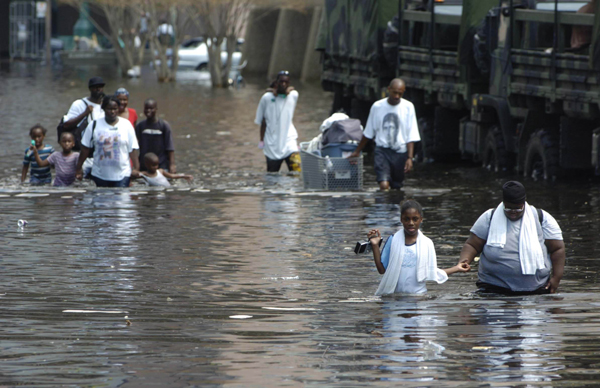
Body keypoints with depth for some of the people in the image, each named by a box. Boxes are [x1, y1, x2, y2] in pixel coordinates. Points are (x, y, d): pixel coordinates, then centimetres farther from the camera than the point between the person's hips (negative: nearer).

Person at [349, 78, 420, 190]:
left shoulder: (408, 107, -2)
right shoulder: (377, 106, 0)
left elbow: (411, 136, -3)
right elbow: (368, 133, 14)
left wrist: (410, 158, -12)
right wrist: (357, 151, 21)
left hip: (400, 152, 1)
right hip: (382, 151, -1)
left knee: (396, 186, 7)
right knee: (384, 185, -19)